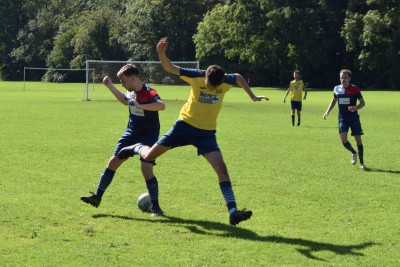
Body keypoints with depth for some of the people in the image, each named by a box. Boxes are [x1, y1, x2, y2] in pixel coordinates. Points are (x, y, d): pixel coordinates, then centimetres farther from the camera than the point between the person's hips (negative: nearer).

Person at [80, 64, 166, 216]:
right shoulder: (131, 92, 1)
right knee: (113, 161, 5)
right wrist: (110, 87, 20)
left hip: (148, 136, -7)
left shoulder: (149, 93, -22)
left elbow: (161, 105, -43)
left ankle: (155, 207, 1)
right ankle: (97, 197, 14)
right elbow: (125, 101, 26)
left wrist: (140, 106, -48)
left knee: (146, 170, -14)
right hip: (131, 133, 7)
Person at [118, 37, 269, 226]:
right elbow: (170, 68, -17)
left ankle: (233, 212, -19)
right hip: (185, 125, -1)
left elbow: (239, 77, 12)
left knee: (221, 168, -16)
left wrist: (252, 96, 13)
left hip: (207, 132, 1)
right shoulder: (196, 77, -18)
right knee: (148, 156, 3)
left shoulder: (226, 81, -12)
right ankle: (137, 148, 42)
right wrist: (161, 53, -36)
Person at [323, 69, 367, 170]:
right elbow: (334, 100, 20)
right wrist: (327, 111, 9)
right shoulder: (337, 89, 3)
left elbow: (362, 103, -3)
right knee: (343, 139, -15)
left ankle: (361, 163, 15)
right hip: (342, 118, 2)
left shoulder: (354, 89, -8)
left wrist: (356, 108, -23)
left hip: (354, 117, -2)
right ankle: (353, 153, 17)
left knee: (358, 140, -1)